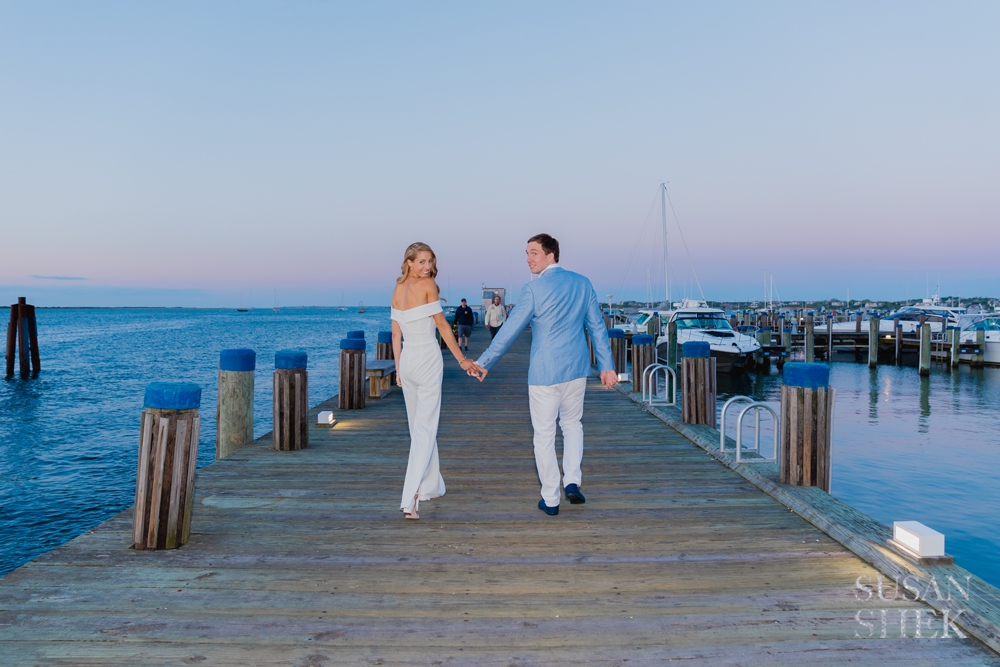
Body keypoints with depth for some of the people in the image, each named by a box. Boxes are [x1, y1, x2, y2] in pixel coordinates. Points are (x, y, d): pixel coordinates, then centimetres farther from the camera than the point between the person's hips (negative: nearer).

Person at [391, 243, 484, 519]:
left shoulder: (397, 290, 9)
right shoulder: (428, 285, -9)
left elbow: (396, 334, 10)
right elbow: (442, 325, -8)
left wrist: (398, 369, 16)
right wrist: (462, 359, -2)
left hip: (407, 360, 7)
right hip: (428, 360, -7)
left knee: (418, 426, 18)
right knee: (425, 429, -6)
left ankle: (431, 486, 33)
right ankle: (410, 500, -15)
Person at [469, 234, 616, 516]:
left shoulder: (534, 289, -12)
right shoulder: (583, 283, 3)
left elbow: (509, 331, -11)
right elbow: (597, 327, 6)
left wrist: (484, 363, -3)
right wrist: (606, 366, 11)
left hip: (544, 372, -5)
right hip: (576, 369, 5)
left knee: (544, 435, 7)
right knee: (572, 423, 23)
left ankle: (551, 499, 14)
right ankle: (573, 481, 9)